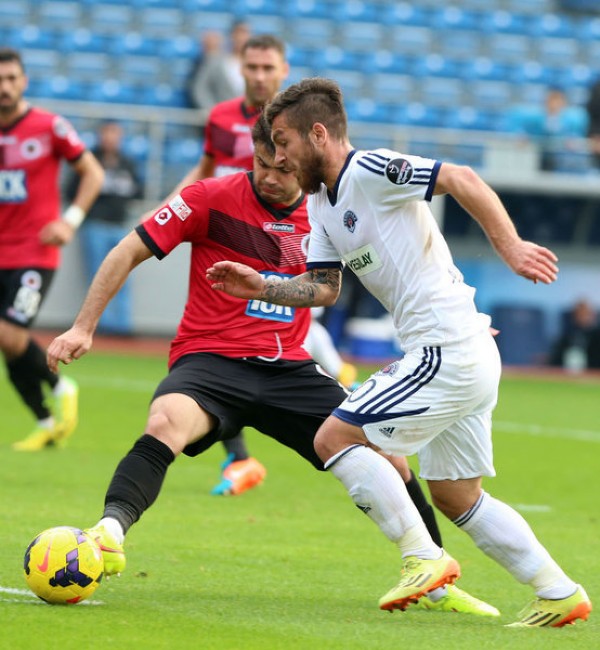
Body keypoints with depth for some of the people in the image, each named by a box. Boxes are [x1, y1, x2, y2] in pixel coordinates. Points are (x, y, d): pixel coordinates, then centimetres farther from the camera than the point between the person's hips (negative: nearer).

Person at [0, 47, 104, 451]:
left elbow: (93, 173, 2)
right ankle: (47, 424, 19)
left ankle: (60, 387, 9)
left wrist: (71, 220, -9)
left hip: (35, 252, -4)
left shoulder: (49, 127, -6)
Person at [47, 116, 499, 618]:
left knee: (385, 453, -5)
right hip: (210, 360, -4)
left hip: (289, 368, 4)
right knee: (167, 422, -38)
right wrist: (83, 327, -10)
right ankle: (110, 531, -50)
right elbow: (128, 253, -3)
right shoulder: (212, 199, -6)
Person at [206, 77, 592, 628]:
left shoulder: (370, 171, -12)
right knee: (456, 497, 16)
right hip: (470, 357, 10)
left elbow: (462, 180, -20)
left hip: (447, 351, -10)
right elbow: (323, 288, 20)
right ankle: (560, 593, 18)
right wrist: (261, 288, 9)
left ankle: (424, 557, -8)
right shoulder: (321, 204, 16)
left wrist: (510, 247, -26)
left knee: (334, 438, -8)